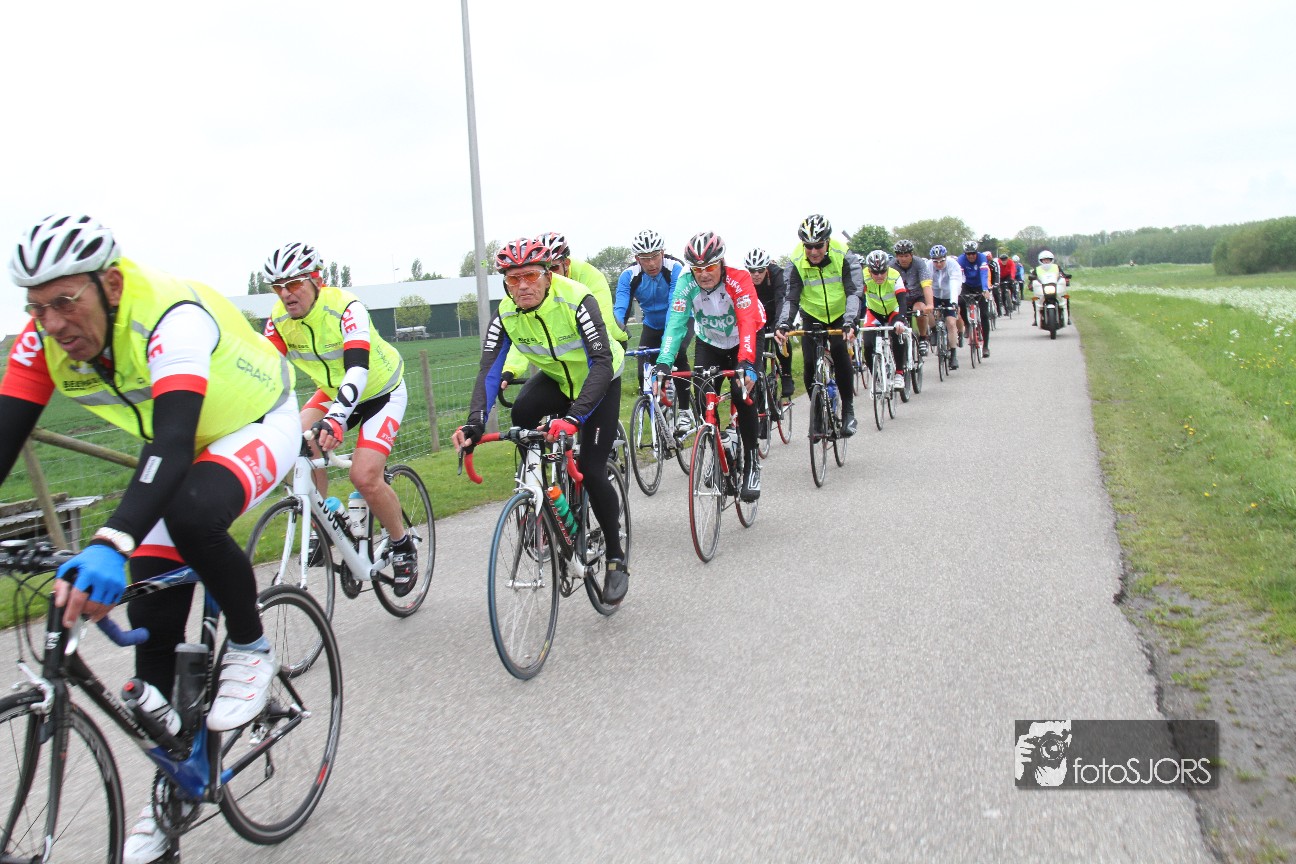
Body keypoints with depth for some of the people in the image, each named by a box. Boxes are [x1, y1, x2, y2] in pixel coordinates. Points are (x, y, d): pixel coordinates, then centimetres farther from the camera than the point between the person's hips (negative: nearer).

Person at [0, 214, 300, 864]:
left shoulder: (172, 318, -35)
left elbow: (173, 444, -47)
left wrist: (111, 545, -60)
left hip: (257, 426, -6)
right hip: (175, 451, 6)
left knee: (191, 511, -38)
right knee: (152, 622, 0)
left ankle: (251, 648, -10)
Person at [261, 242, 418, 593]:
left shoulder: (345, 307, -31)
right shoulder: (280, 319, -13)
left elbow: (357, 369, -43)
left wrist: (335, 419, -59)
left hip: (381, 391, -5)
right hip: (332, 391, 6)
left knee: (364, 477, -21)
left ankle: (403, 545, 5)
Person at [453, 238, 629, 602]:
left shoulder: (577, 301, -32)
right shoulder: (506, 314, -19)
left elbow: (602, 363, -40)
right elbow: (489, 370, -25)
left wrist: (574, 416, -54)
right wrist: (475, 423, -42)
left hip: (600, 380, -4)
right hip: (557, 378, 4)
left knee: (591, 471, -14)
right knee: (522, 413, -29)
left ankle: (616, 560, 4)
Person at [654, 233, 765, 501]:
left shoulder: (739, 279, -30)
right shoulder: (686, 283, -23)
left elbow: (748, 323, -40)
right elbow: (676, 323, -31)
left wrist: (746, 363, -55)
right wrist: (663, 362, -45)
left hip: (743, 341, -3)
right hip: (709, 343, 3)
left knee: (742, 393, -23)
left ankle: (751, 463, -8)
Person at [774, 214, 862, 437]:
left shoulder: (844, 257, -22)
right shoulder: (796, 262, -18)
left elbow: (854, 292, -29)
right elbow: (790, 297, -23)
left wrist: (849, 322, -45)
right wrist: (783, 324, -41)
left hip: (841, 316, -2)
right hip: (812, 318, 2)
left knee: (840, 355, -23)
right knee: (809, 363, -13)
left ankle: (848, 408, -7)